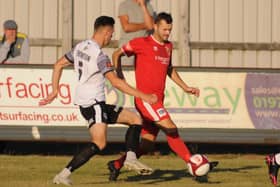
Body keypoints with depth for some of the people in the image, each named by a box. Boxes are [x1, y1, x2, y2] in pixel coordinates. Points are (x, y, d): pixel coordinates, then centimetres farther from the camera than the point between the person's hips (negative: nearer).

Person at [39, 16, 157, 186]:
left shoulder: (80, 47, 10)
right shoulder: (99, 56, -17)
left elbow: (59, 65, 17)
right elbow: (115, 82, -22)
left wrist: (55, 91, 21)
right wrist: (142, 96, -19)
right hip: (93, 103, -10)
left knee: (135, 119, 10)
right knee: (99, 143, -21)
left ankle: (131, 158, -1)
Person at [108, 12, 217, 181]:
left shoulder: (168, 46, 16)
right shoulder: (142, 43, -5)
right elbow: (117, 54, 3)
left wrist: (185, 87, 23)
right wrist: (119, 76, -9)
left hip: (158, 100, 8)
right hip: (145, 98, -8)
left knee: (147, 144, 7)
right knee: (171, 130, -16)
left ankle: (116, 165, 21)